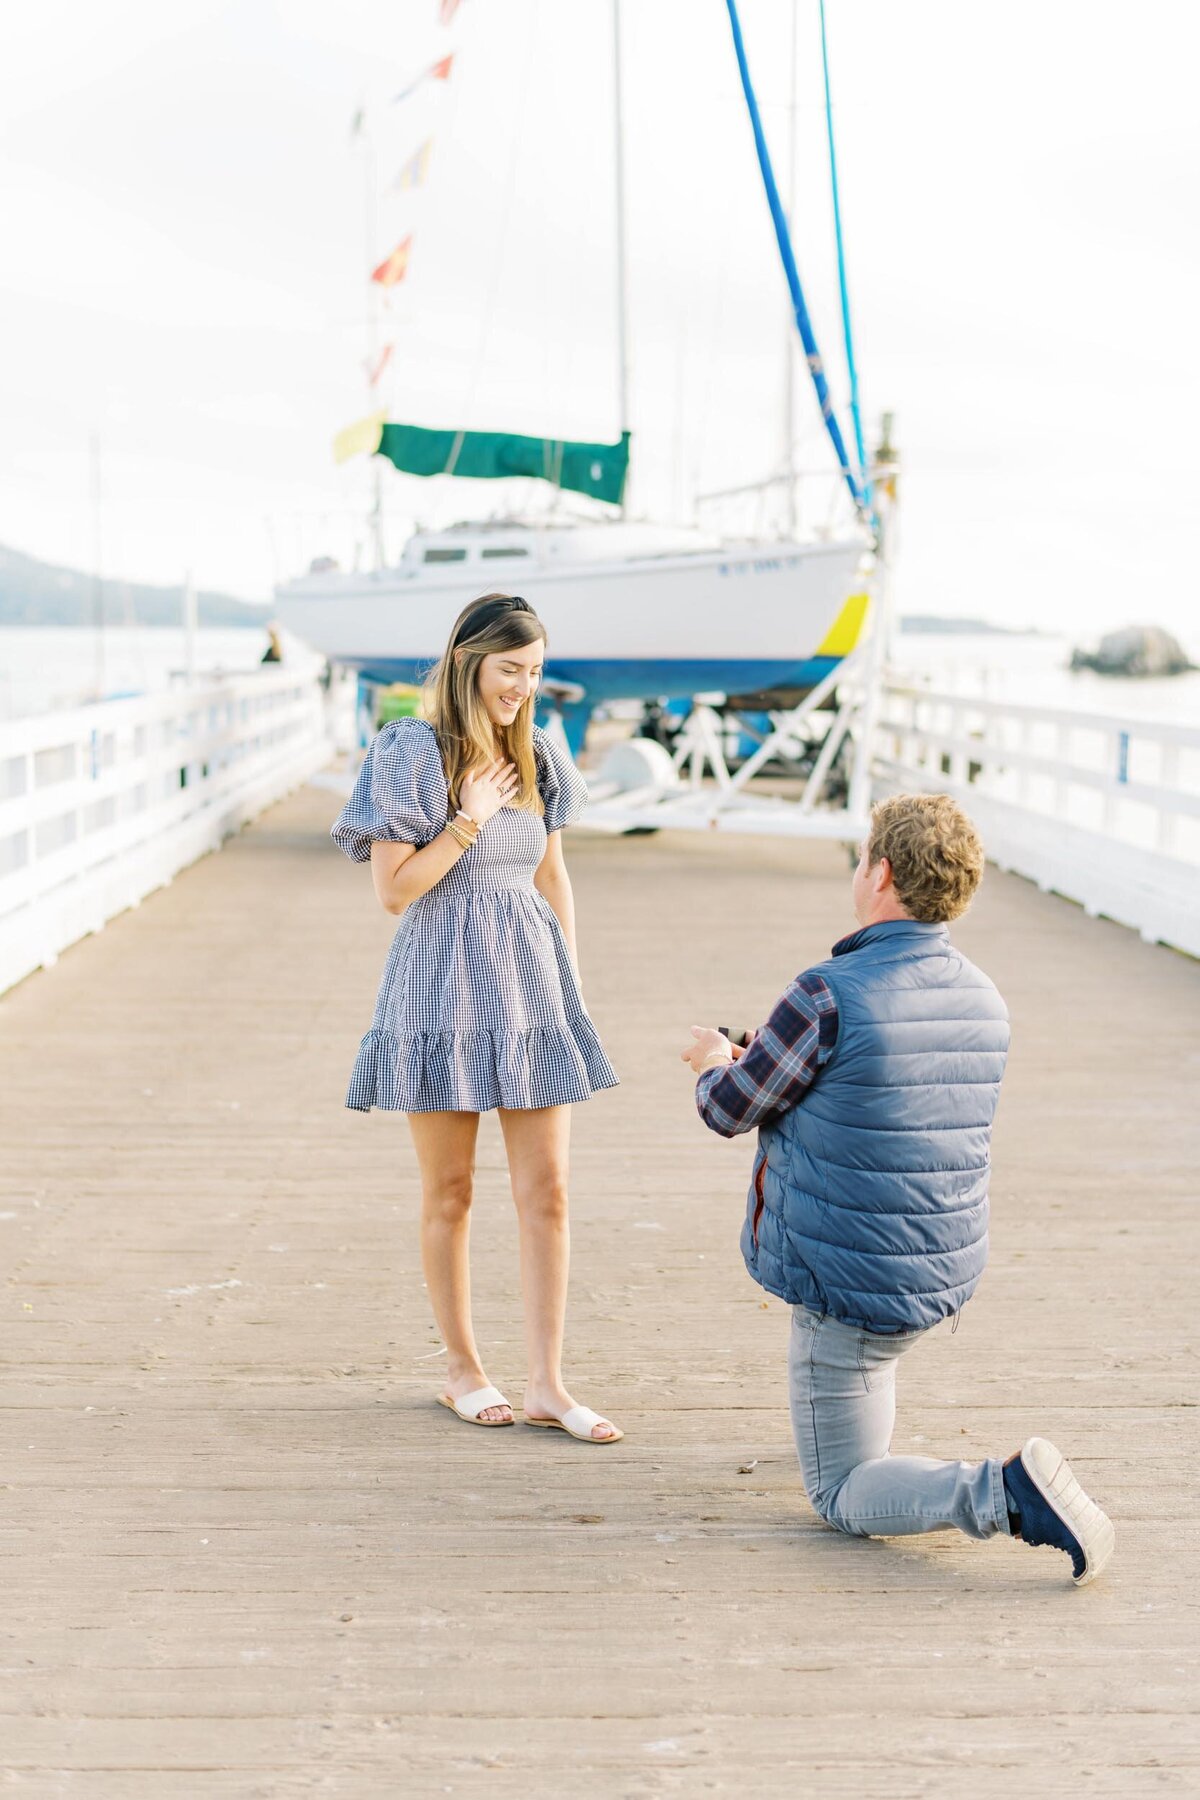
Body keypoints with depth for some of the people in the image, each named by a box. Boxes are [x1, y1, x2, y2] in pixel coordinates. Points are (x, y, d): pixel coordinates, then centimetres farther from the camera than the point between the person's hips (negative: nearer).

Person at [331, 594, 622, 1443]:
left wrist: (573, 983, 14)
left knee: (547, 1192, 1)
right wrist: (469, 820, -12)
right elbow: (394, 889, -10)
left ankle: (547, 1383, 8)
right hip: (443, 989, -5)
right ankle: (463, 1368, 23)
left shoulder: (537, 755, 9)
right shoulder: (411, 753, -7)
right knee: (450, 1191, 7)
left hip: (532, 986, 5)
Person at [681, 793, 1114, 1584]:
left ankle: (1005, 1493, -19)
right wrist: (758, 1058, 28)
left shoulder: (829, 994, -23)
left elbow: (730, 1109, -9)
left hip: (851, 1289, -7)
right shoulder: (984, 1000, 0)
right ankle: (863, 1420, 41)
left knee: (845, 1498, 8)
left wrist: (714, 1059, 15)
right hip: (951, 1274, 7)